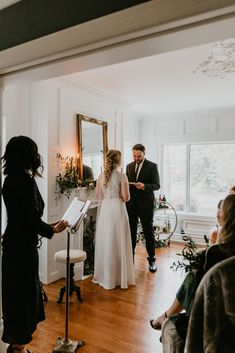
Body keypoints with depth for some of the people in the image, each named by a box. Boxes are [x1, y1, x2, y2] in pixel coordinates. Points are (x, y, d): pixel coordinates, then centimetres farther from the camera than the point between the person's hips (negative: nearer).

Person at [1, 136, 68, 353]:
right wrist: (54, 229, -7)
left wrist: (47, 225, 13)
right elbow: (32, 218, -22)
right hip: (23, 245, -9)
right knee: (24, 292, 7)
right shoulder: (26, 180, -22)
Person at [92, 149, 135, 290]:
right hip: (118, 210, -4)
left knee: (105, 242, 13)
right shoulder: (122, 176, -11)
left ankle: (105, 276, 26)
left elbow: (99, 196, 10)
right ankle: (119, 277, 17)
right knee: (118, 243, 6)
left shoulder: (101, 176, 3)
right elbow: (126, 197, -11)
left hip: (105, 210, 5)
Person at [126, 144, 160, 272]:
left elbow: (157, 185, -7)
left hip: (146, 204, -4)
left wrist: (144, 186, -24)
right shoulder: (129, 166, 12)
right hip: (131, 204, 4)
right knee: (131, 232, 9)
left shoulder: (152, 166, -3)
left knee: (148, 232, 5)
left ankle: (151, 260, 18)